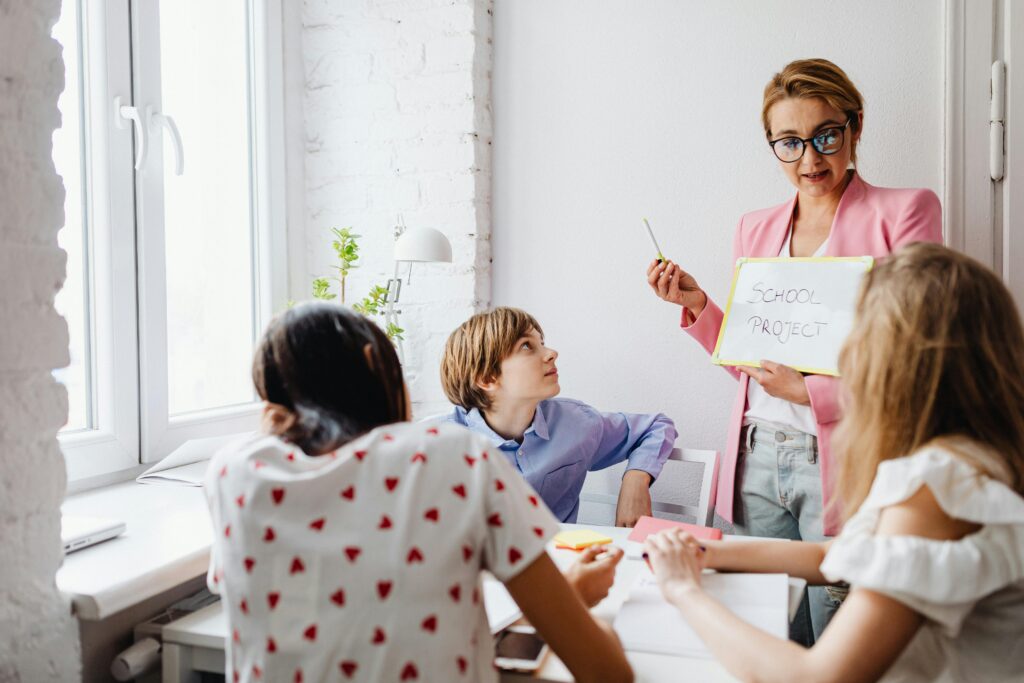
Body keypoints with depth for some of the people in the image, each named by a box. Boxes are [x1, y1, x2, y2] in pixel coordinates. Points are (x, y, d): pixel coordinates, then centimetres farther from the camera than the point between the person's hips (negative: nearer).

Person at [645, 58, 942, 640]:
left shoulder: (904, 211, 0)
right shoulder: (756, 229, 14)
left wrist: (814, 392, -15)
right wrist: (699, 307, 2)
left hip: (841, 464, -4)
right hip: (755, 460, 4)